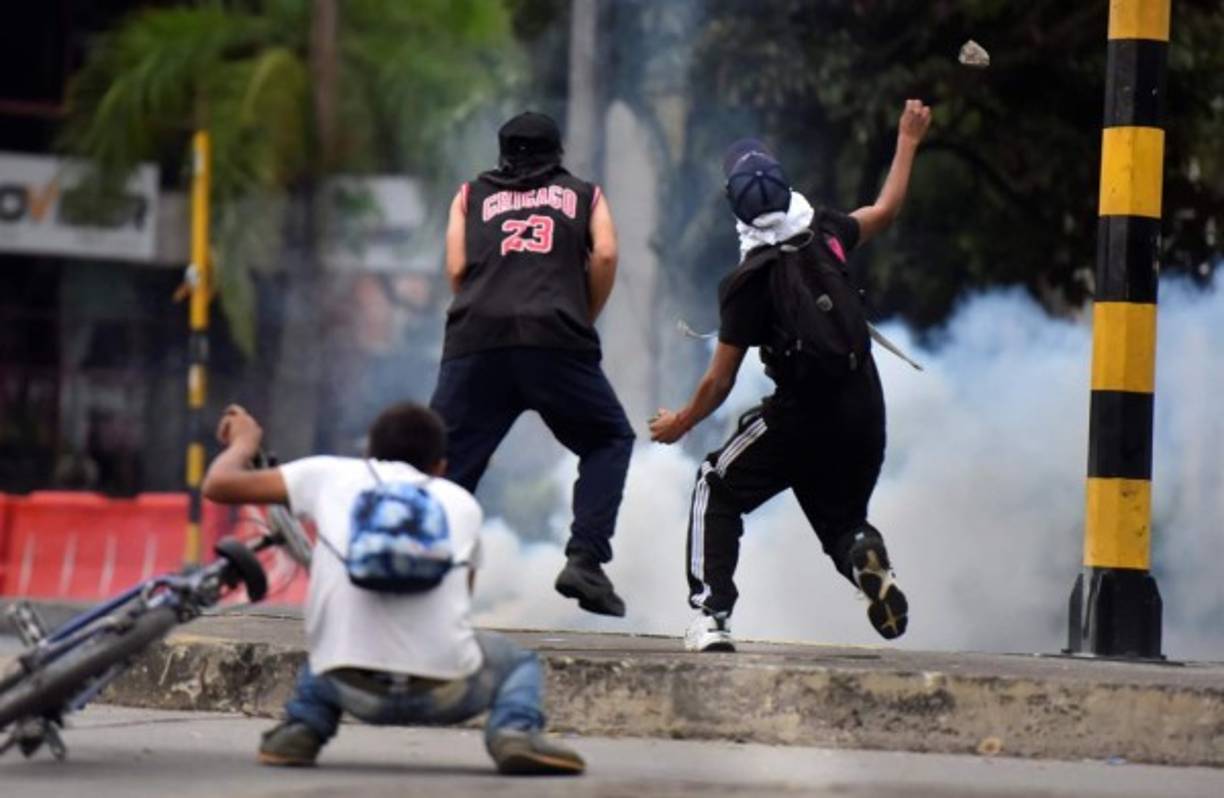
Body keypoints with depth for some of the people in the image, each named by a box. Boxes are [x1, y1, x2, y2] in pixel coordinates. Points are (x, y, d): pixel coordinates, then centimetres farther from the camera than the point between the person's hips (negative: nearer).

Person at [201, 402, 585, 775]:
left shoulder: (331, 474, 18)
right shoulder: (462, 502, 21)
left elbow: (218, 484, 20)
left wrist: (243, 442, 42)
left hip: (356, 692, 2)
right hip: (444, 693, -2)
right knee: (517, 661, 31)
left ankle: (301, 727, 13)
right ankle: (515, 731, 1)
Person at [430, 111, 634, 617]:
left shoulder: (472, 195, 27)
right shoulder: (584, 195, 25)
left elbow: (456, 268, 13)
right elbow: (605, 255, 7)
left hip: (477, 340, 1)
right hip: (557, 340, -1)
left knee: (446, 462, 2)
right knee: (609, 440, 17)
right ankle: (585, 561, 0)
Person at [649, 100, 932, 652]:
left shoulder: (748, 281, -13)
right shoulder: (827, 236, -2)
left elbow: (720, 381, -8)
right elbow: (886, 210, 21)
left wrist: (680, 423, 10)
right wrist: (907, 141, 34)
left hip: (800, 419, -4)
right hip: (864, 416, 4)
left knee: (717, 493, 15)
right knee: (841, 519, 23)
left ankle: (710, 616, 0)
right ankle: (868, 560, -15)